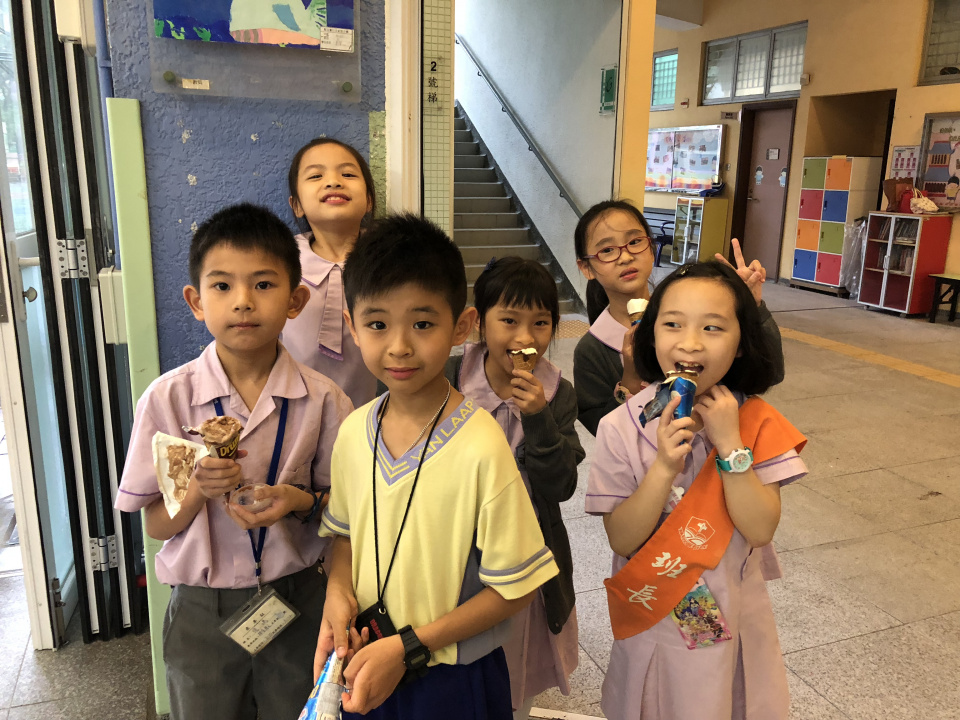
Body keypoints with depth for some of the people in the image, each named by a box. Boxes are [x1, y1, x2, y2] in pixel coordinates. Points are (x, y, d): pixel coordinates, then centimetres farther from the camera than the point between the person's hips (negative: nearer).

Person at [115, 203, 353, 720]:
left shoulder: (321, 400, -11)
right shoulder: (168, 398, -11)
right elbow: (155, 525, -5)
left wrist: (299, 500, -21)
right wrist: (198, 489, -24)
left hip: (296, 600, 0)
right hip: (201, 611, 0)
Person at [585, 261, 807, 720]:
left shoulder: (756, 422, -12)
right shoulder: (622, 428, -17)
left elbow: (760, 530, -17)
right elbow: (621, 539, -17)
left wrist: (729, 444, -26)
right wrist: (664, 466, -30)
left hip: (734, 624, 2)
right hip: (651, 625, -1)